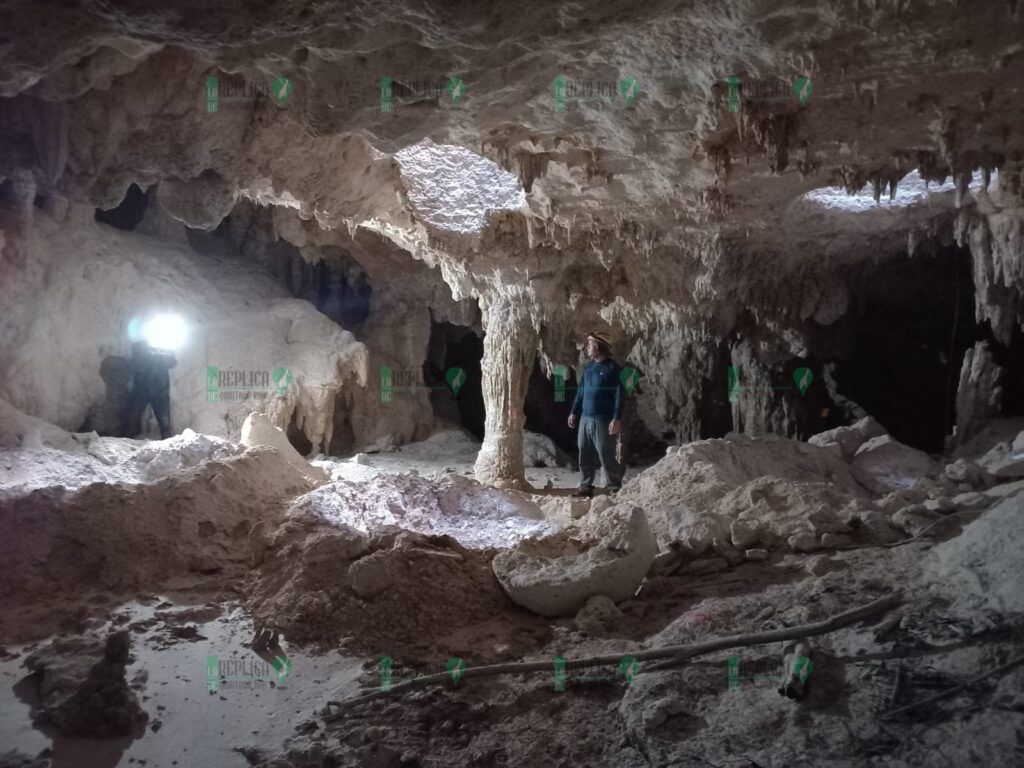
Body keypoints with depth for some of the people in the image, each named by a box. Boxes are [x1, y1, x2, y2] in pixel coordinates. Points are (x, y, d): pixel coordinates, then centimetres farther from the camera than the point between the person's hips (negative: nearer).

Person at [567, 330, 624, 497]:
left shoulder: (612, 368, -7)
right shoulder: (588, 367, 14)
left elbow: (618, 395, -12)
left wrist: (617, 419, -18)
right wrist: (574, 412, 16)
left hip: (603, 421, -7)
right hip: (585, 419, 7)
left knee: (606, 456, -4)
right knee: (585, 455, 9)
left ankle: (616, 489, 5)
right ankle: (586, 487, 17)